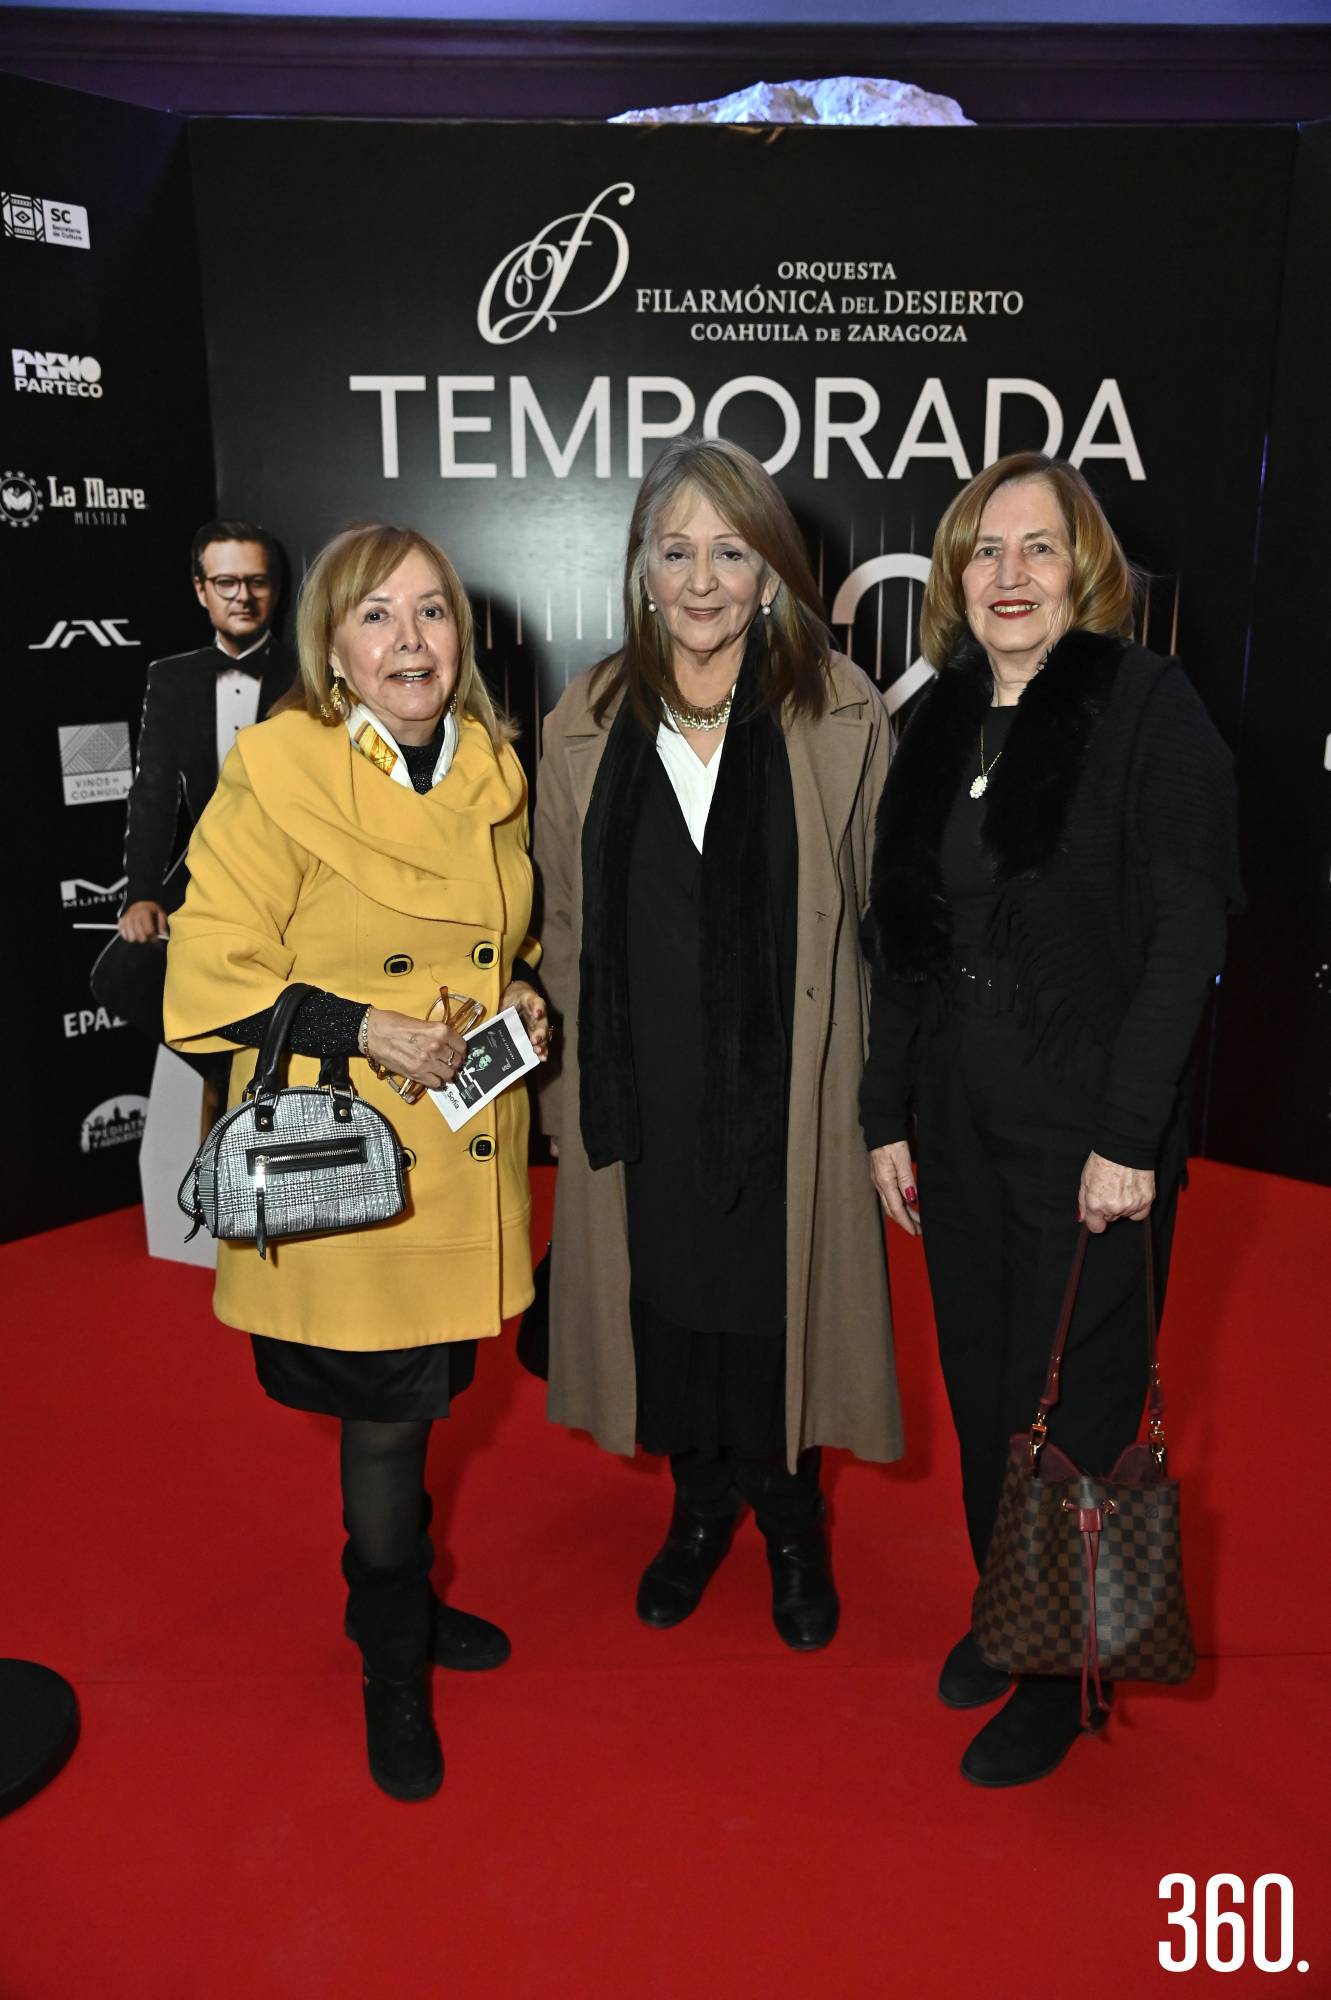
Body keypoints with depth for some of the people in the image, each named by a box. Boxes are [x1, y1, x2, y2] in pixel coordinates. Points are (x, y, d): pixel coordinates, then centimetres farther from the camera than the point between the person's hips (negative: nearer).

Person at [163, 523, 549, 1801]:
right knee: (386, 1416, 7)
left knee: (418, 1398, 20)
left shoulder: (493, 768, 4)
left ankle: (401, 1598, 47)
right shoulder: (277, 769, -13)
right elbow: (209, 978, -12)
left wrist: (523, 997, -1)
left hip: (468, 1156, 5)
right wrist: (367, 1030, -21)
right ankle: (393, 1667, 33)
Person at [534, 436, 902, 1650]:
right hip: (642, 1094, 2)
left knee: (778, 1305, 11)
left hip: (787, 1095, -2)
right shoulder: (585, 726, 1)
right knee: (665, 1304, 15)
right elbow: (564, 925, 7)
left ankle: (791, 1525, 39)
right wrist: (567, 1089, 7)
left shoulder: (843, 717, -6)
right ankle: (701, 1507, 42)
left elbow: (885, 918, -2)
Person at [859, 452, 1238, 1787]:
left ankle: (1062, 1672, 29)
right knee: (980, 1384, 16)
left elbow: (1187, 926, -13)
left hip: (1091, 1123, -5)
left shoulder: (1147, 705, -8)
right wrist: (889, 1117, 8)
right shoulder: (938, 724, 8)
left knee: (1074, 1398, 8)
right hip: (958, 1114, 5)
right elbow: (898, 935, 9)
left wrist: (1128, 1135, -17)